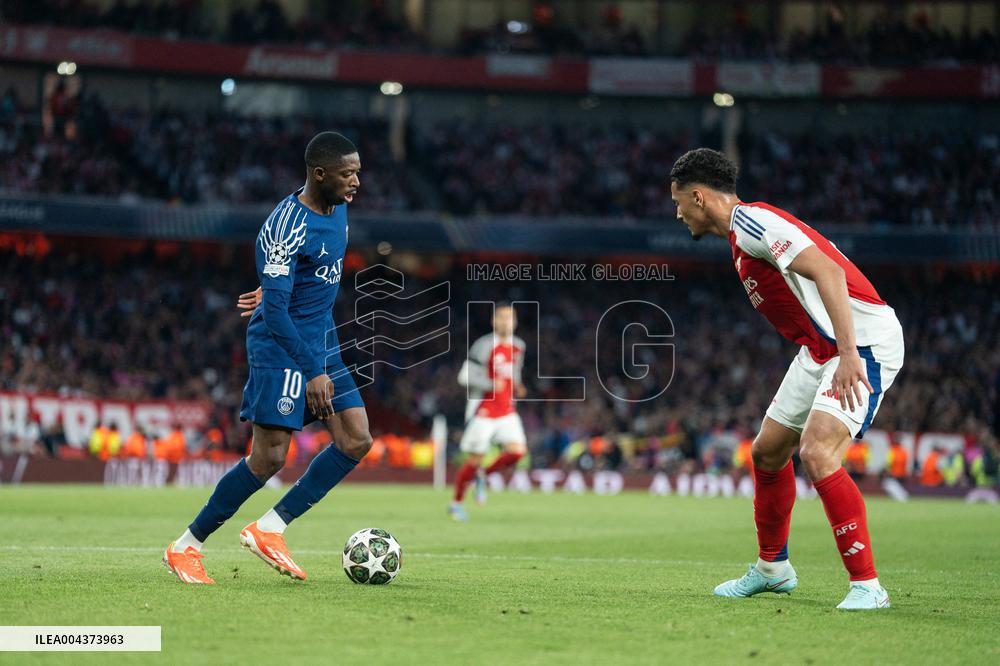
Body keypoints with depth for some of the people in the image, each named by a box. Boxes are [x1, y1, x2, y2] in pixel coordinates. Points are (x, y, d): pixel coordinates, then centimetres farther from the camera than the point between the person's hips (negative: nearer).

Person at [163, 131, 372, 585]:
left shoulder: (337, 207, 5)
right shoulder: (285, 227, -22)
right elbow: (275, 310, -24)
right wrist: (312, 373, -24)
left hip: (322, 343, 9)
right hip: (281, 348, -8)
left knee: (356, 441, -3)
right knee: (269, 458, -10)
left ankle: (269, 528, -1)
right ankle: (185, 547, 3)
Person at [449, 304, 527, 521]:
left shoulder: (518, 347, 8)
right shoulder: (484, 346, -14)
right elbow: (465, 377, -15)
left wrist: (517, 388, 4)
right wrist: (491, 385, -26)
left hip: (507, 411, 6)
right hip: (483, 411, -6)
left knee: (517, 451, -13)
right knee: (474, 459, -1)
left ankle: (483, 475, 14)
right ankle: (456, 503, 19)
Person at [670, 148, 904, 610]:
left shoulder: (751, 221, -16)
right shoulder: (742, 231, 15)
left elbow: (829, 272, -28)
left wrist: (848, 354, -34)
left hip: (863, 341, -11)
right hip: (820, 348, 11)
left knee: (817, 455, -24)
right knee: (768, 453, 17)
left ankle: (867, 586, -18)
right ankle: (772, 568, 35)